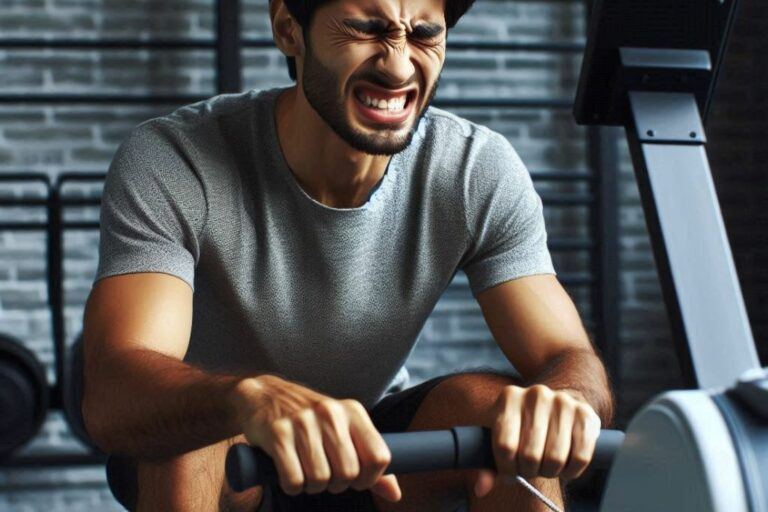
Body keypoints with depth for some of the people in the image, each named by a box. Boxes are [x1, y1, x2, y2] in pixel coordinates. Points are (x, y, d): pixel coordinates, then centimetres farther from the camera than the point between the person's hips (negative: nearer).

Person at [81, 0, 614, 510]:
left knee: (500, 410, -27)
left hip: (369, 449, 2)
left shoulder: (480, 171, -16)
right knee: (184, 429, -35)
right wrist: (253, 396, -61)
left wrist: (560, 401, -48)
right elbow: (111, 396, -38)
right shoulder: (170, 162, -25)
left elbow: (574, 362, -21)